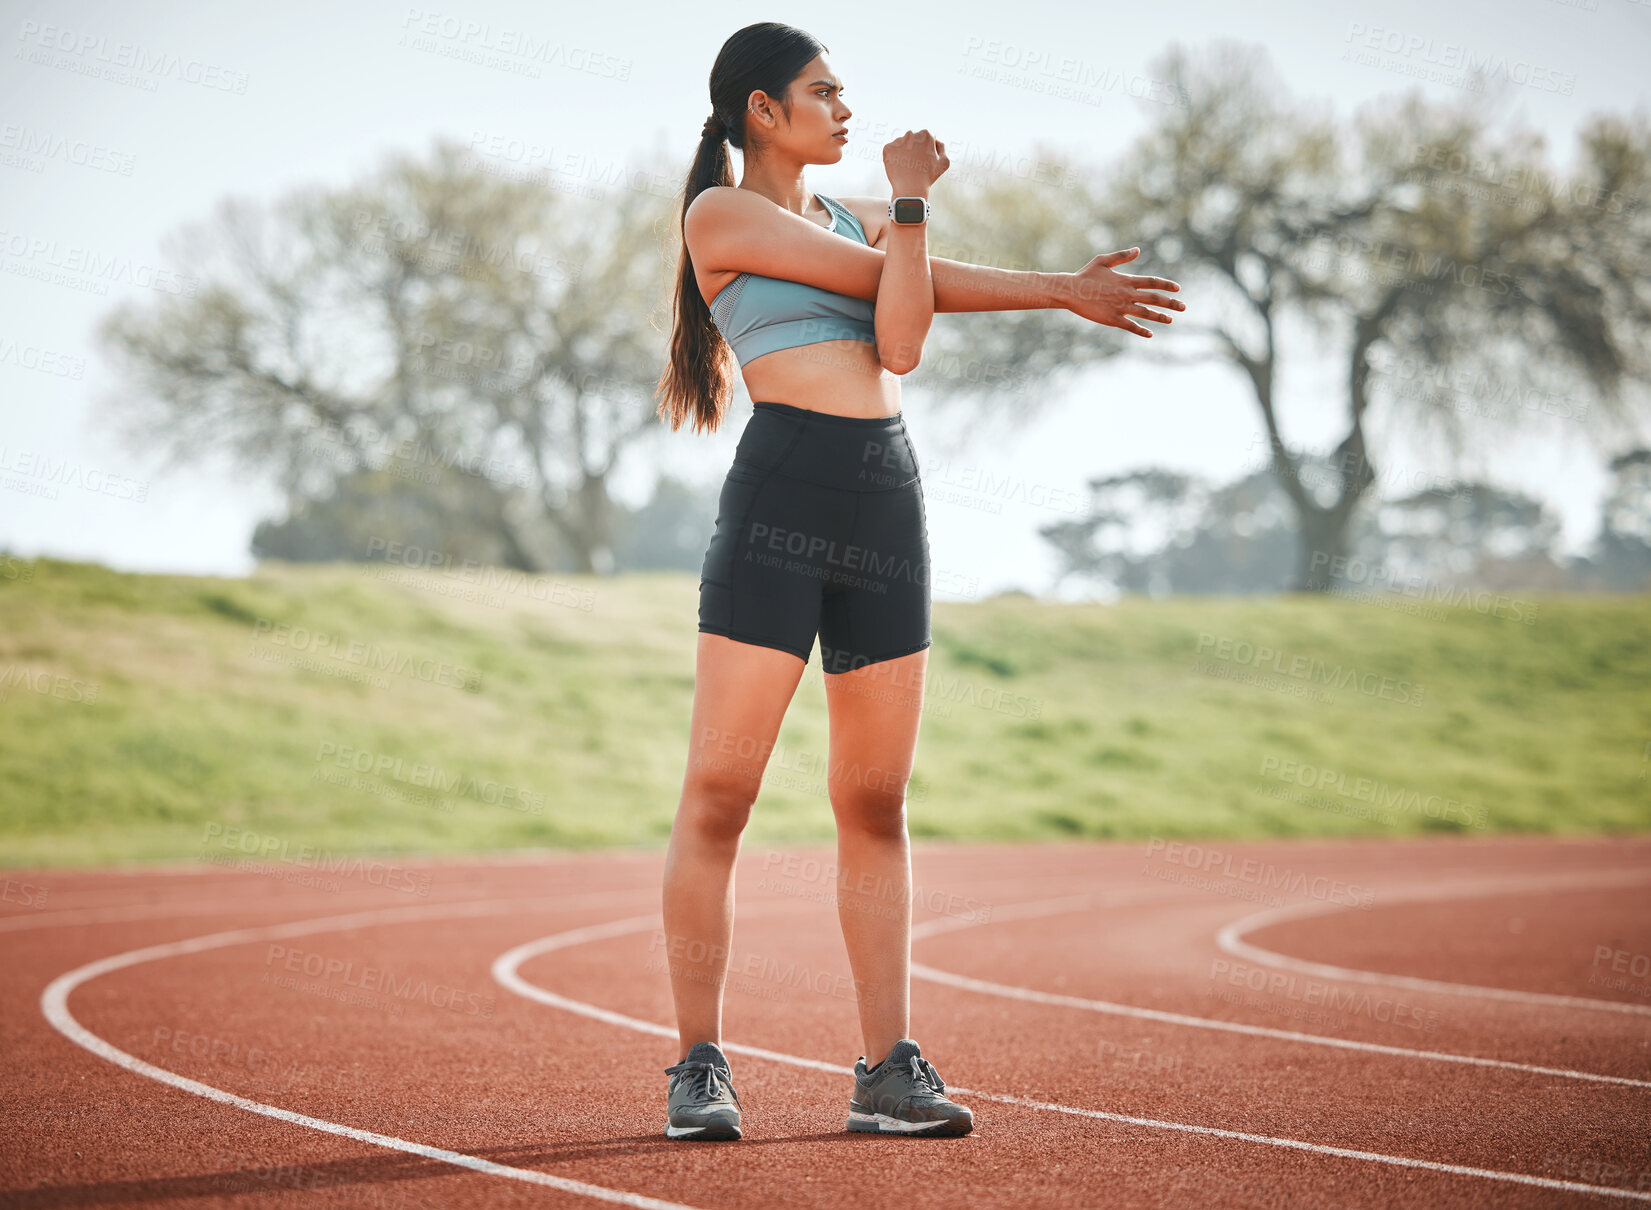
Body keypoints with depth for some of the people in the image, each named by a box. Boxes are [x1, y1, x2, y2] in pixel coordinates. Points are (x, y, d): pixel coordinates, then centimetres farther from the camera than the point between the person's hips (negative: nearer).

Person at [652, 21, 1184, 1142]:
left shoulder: (863, 216, 21)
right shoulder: (720, 214, 3)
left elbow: (900, 342, 3)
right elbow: (884, 278, -1)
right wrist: (914, 198, 14)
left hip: (890, 502, 6)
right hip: (781, 494, -6)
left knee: (877, 801, 5)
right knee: (720, 788, -8)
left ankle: (889, 1070, 7)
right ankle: (700, 1064, -1)